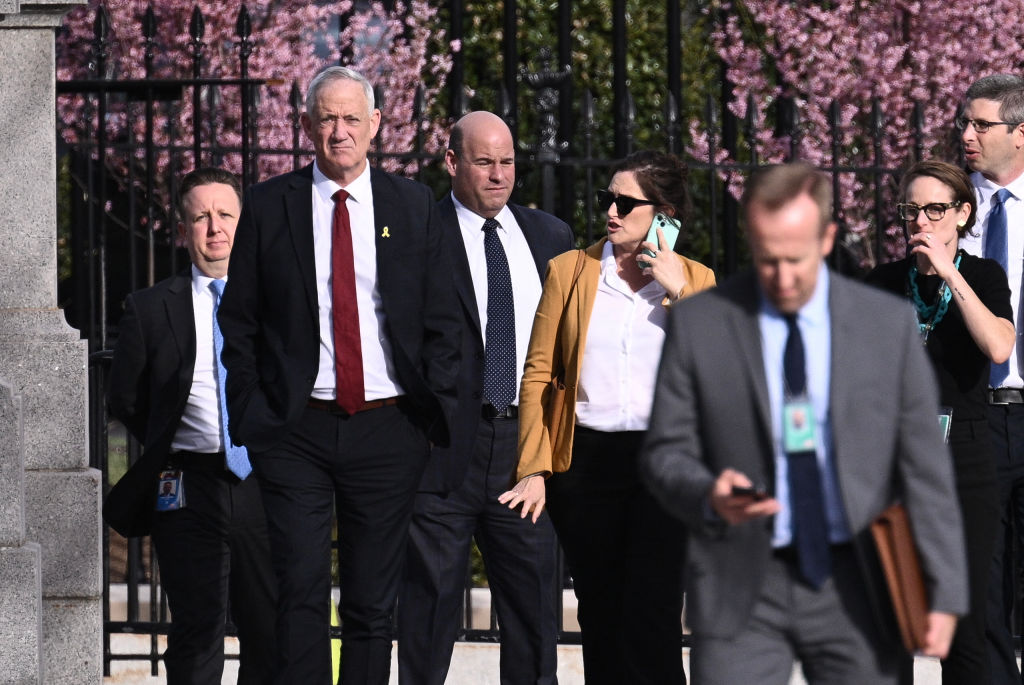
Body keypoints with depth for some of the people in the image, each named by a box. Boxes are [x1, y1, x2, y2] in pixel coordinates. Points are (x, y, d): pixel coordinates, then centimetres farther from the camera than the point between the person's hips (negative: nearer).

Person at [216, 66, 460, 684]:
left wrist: (434, 417, -1)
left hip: (388, 428, 1)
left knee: (374, 604, 6)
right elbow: (239, 325, 6)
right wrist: (251, 418, -2)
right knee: (301, 590, -9)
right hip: (295, 430, -1)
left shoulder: (413, 206, 7)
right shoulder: (268, 206, 4)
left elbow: (443, 324, 7)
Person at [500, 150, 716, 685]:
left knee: (652, 621, -9)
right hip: (586, 459, 2)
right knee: (600, 621, 6)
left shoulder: (695, 280, 7)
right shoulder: (570, 270, 8)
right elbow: (538, 375, 6)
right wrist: (535, 470, -1)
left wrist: (680, 294, -9)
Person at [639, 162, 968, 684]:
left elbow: (924, 465, 5)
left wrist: (944, 592, 0)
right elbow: (664, 452, 3)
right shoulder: (698, 324, 0)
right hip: (742, 591, -1)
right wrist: (708, 496, -20)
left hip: (854, 588, 1)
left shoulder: (887, 323, 3)